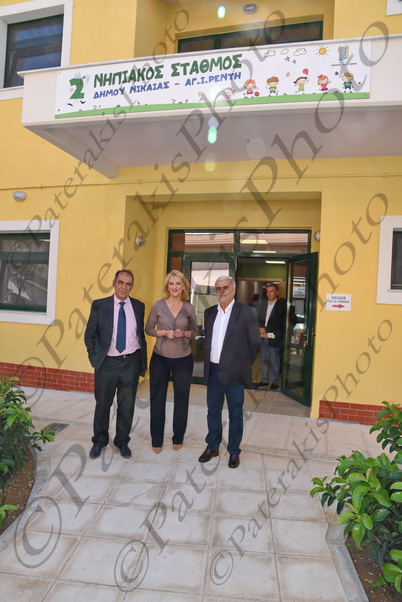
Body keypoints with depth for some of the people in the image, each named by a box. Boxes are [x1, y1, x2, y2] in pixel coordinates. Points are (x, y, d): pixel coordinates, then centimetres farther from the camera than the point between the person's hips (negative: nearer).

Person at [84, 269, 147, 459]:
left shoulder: (138, 306, 3)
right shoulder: (99, 305, -3)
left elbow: (141, 334, 9)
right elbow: (89, 335, 2)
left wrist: (143, 361, 6)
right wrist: (94, 358, -3)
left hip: (131, 362, 1)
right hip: (107, 362, -1)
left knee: (127, 405, 12)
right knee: (102, 404, 13)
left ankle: (122, 441, 32)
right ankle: (99, 441, 35)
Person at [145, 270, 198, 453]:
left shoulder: (189, 308, -2)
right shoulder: (158, 306, -5)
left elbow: (195, 331, 7)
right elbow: (148, 329, 1)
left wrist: (184, 333, -14)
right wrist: (164, 332, -16)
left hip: (183, 359, 1)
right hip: (160, 358, 0)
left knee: (181, 398, 9)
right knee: (157, 398, 7)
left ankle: (178, 438, 30)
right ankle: (157, 439, 25)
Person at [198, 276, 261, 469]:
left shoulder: (246, 312, -8)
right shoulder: (209, 312, 7)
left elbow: (255, 343, -4)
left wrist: (243, 364, 0)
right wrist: (209, 362, 10)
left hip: (234, 372, -4)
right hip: (213, 371, 4)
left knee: (235, 413, 10)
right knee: (213, 411, 16)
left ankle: (234, 451, 27)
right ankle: (212, 446, 33)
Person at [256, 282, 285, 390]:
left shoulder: (281, 306, -6)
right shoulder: (264, 302, 10)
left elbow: (278, 323, -9)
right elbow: (259, 317, 11)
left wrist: (267, 331, -10)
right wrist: (261, 328, -6)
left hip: (274, 337, -5)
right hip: (264, 336, 5)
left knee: (274, 361, 2)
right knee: (264, 360, 12)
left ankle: (275, 382, 12)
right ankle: (264, 380, 22)